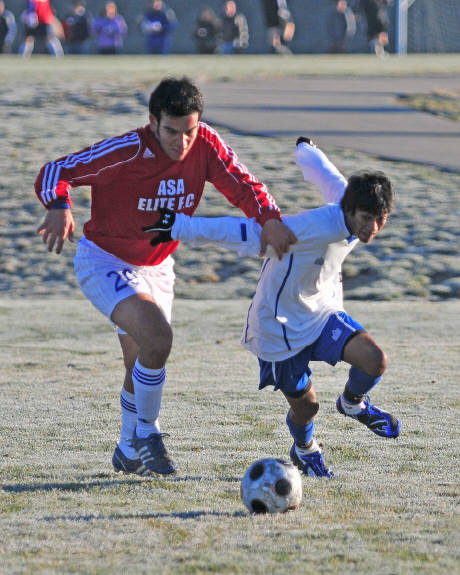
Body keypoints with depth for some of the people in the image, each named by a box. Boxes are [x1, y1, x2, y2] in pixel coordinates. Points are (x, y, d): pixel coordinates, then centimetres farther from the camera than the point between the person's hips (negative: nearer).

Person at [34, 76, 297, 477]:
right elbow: (55, 172, -26)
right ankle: (147, 435, -8)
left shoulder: (205, 145, -16)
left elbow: (242, 185, -15)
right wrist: (60, 207, -47)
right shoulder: (126, 152, -29)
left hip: (155, 266, 6)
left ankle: (129, 451, 39)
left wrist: (269, 218, -35)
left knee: (143, 367, 16)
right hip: (103, 261, -6)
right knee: (157, 338, -28)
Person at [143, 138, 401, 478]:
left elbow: (325, 172, 7)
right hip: (280, 325, -6)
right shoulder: (315, 229, -37)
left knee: (375, 360, -15)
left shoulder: (350, 209, -14)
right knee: (305, 405, 3)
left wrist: (305, 148, 30)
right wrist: (180, 227, -29)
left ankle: (353, 404, 20)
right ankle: (305, 449, 41)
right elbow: (249, 233, -33)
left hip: (322, 313, 6)